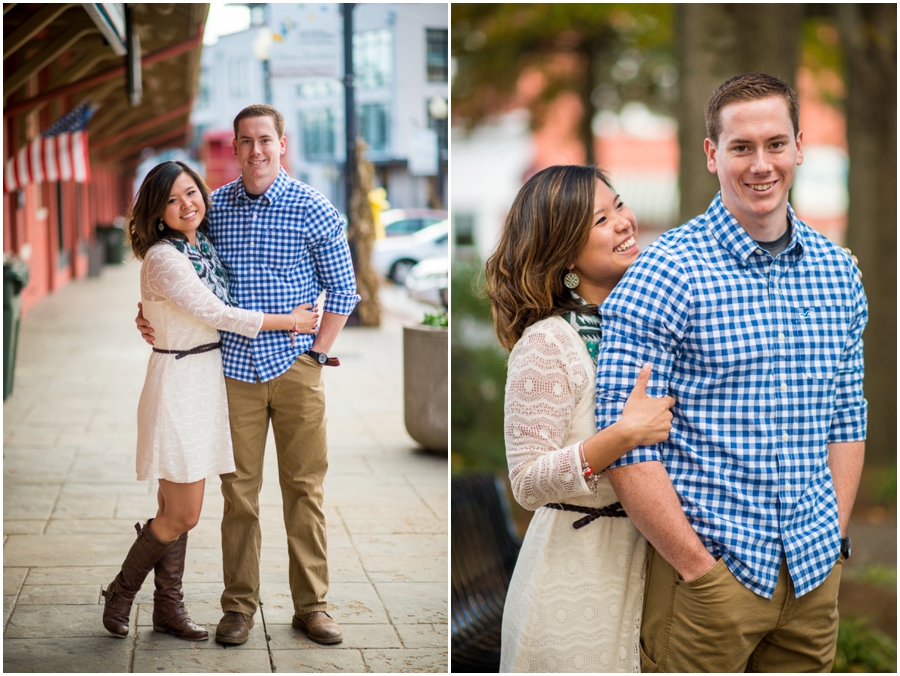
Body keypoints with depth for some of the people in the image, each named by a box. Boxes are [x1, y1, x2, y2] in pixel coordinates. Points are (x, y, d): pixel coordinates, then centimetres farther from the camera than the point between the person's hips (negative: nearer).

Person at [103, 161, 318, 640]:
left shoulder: (205, 246, 10)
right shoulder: (163, 259, -17)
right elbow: (218, 315, -17)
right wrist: (290, 321, -9)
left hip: (207, 381, 8)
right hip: (178, 381, -8)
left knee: (176, 508, 13)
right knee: (182, 515, -3)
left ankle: (168, 607, 22)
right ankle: (121, 593, 18)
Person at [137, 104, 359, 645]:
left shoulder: (313, 210, -3)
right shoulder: (214, 207, 4)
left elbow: (343, 289, 3)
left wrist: (317, 354, -1)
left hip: (295, 364, -2)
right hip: (235, 367, 2)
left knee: (305, 487, 4)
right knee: (239, 489, 5)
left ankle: (312, 605, 13)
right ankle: (239, 606, 14)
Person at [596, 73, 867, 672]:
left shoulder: (839, 271, 7)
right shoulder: (666, 274, -11)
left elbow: (848, 419, 14)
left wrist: (833, 543, 6)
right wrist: (699, 569, -14)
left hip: (815, 575, 5)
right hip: (709, 569, -5)